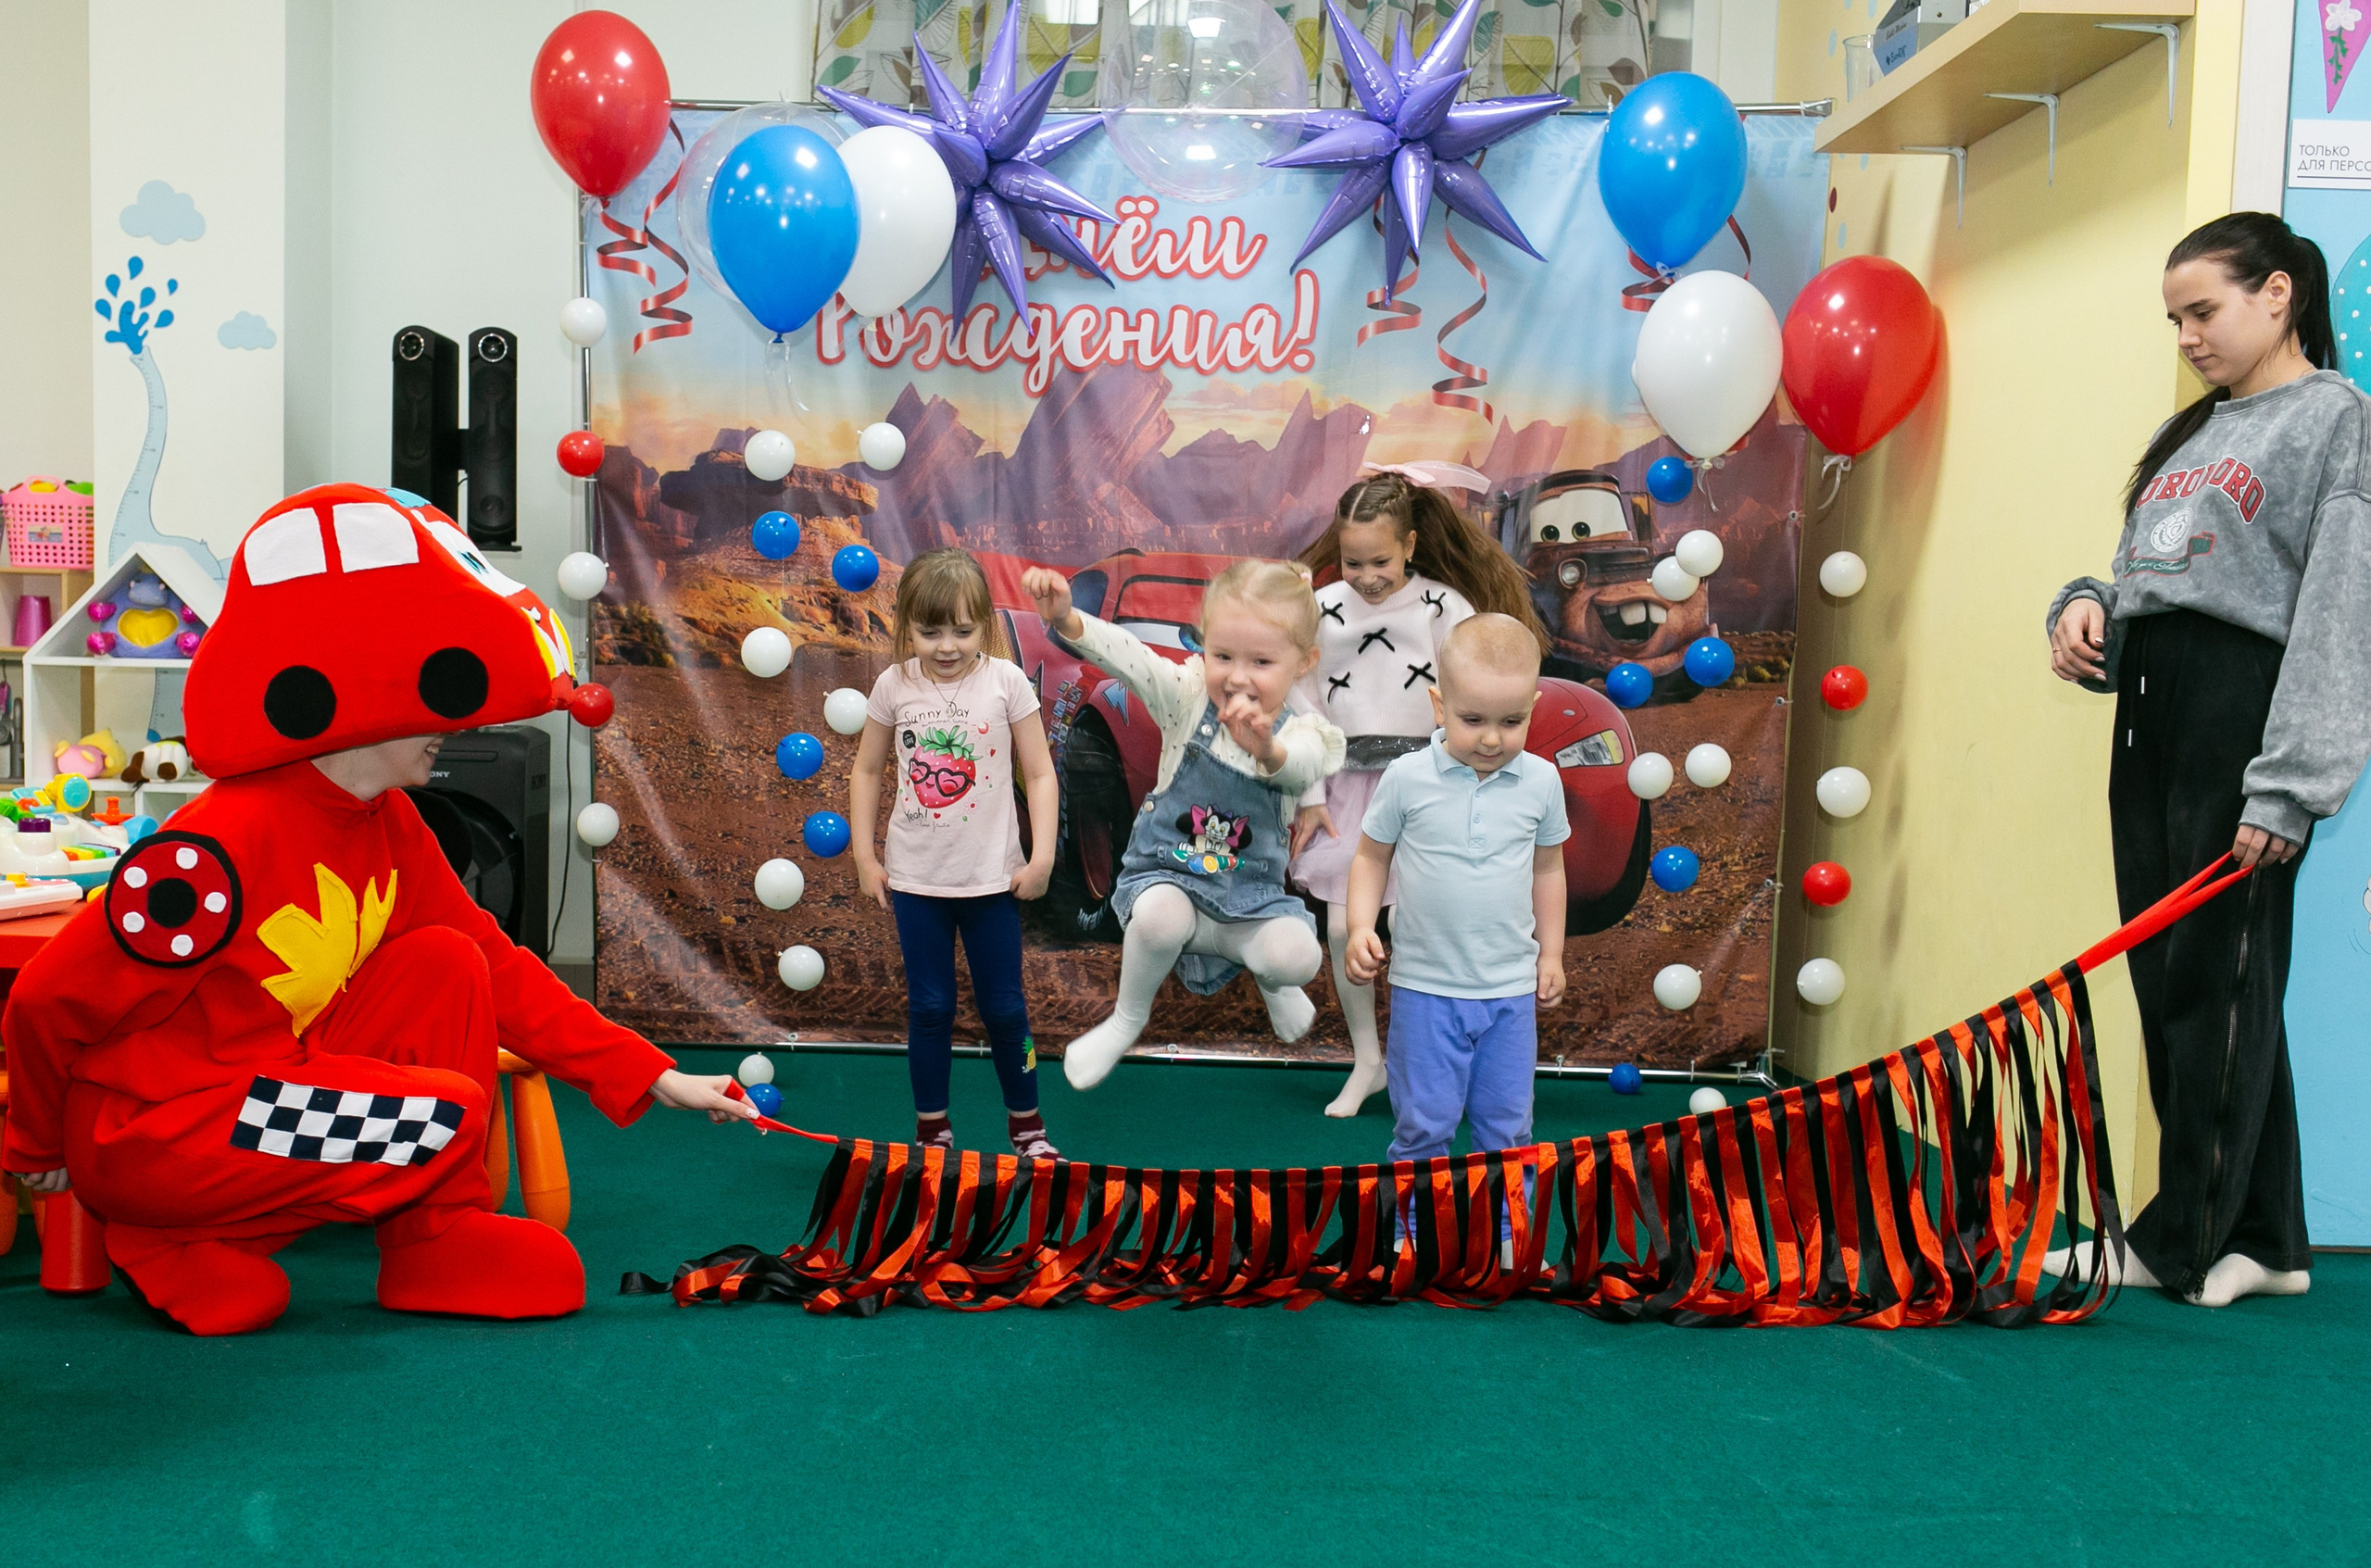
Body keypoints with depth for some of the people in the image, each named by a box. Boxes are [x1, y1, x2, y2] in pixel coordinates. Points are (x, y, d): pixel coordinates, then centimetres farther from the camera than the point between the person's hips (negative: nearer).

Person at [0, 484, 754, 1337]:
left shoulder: (388, 828, 0)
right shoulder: (218, 847, -26)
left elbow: (501, 969, 3)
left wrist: (654, 1079, -3)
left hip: (272, 1073, 8)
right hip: (147, 1133, -8)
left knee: (448, 965, -7)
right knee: (447, 1116, -21)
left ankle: (438, 1241, 0)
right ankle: (182, 1248, -5)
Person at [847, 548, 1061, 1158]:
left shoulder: (1006, 681, -9)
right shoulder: (894, 686, -4)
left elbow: (1040, 773, -5)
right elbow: (867, 770, 8)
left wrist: (1042, 857, -11)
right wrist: (865, 857, 5)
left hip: (991, 877, -1)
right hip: (915, 878, 1)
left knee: (1004, 1007, 9)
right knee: (929, 1006, 10)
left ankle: (1026, 1124, 26)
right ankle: (932, 1130, 25)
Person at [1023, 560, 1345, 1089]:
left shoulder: (1299, 733, -12)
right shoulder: (1190, 697, -8)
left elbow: (1302, 768, -36)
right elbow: (1126, 658, -23)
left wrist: (1267, 750, -61)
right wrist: (1066, 620, -43)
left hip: (1249, 897, 0)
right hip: (1167, 875, 0)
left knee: (1296, 956, -27)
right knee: (1160, 916, -35)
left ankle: (1268, 980, 15)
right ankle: (1129, 1017, -3)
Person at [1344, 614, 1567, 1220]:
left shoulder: (1541, 782, -3)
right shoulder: (1407, 778, -10)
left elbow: (1548, 868, 10)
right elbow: (1371, 855, 2)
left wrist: (1551, 953, 13)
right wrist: (1361, 928, -10)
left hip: (1512, 988, 2)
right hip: (1425, 985, -2)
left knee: (1507, 1124, 12)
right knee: (1424, 1122, 7)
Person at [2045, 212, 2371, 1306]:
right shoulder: (2187, 433, 22)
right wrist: (2087, 608, 1)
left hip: (2244, 714, -8)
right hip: (2151, 718, 8)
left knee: (2217, 983, -3)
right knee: (2168, 984, 8)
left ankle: (2184, 1243, 8)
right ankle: (2263, 1239, 20)